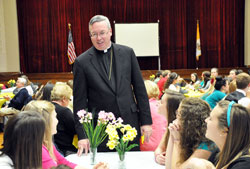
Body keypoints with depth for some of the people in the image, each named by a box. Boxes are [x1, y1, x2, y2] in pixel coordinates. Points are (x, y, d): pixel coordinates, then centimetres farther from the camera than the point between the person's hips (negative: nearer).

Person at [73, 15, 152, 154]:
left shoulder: (127, 53, 3)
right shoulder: (82, 62, -3)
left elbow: (140, 89, 5)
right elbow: (79, 101, -2)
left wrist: (146, 121, 2)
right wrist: (82, 135, -6)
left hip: (129, 124, 2)